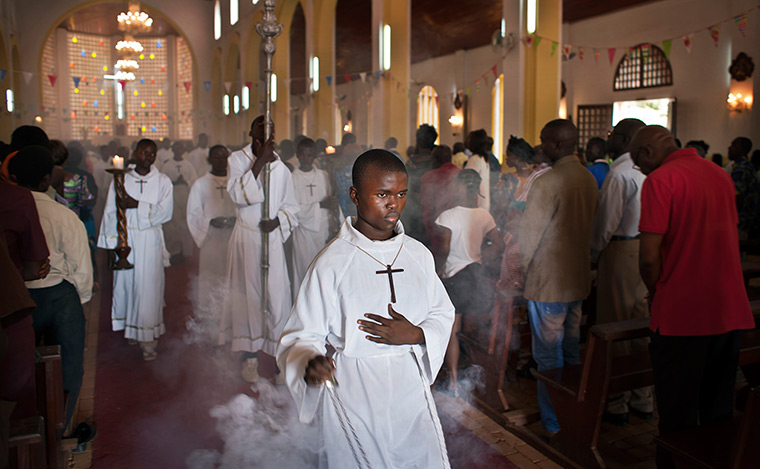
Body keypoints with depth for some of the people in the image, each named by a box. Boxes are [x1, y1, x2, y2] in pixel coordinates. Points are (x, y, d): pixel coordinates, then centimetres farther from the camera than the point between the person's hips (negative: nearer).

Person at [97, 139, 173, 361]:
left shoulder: (163, 182, 6)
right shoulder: (120, 179, 8)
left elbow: (165, 211, -5)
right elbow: (111, 213, 5)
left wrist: (137, 205, -14)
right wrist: (111, 243, -1)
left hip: (150, 241, -1)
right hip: (125, 240, 1)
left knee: (148, 287, -3)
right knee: (125, 283, 3)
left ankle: (148, 340, 2)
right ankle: (130, 329, 21)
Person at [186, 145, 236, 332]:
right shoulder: (200, 184, 8)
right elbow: (193, 215, 4)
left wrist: (235, 220, -8)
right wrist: (211, 222, -13)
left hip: (233, 239, 2)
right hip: (210, 240, -1)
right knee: (208, 282, -4)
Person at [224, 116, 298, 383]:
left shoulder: (281, 168, 7)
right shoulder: (238, 159, 0)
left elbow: (291, 206, 14)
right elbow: (238, 195, -17)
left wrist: (277, 221, -6)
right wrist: (259, 162, -19)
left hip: (272, 238, 2)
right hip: (246, 237, -1)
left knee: (277, 295, -2)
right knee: (248, 294, 4)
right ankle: (250, 357, 16)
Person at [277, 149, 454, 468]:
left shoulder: (418, 254, 3)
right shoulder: (332, 262, -11)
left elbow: (442, 314, 11)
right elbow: (302, 336, -9)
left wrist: (416, 334, -9)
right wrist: (310, 365, -30)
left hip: (411, 387, 4)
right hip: (353, 396, -4)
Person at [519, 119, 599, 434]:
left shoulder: (547, 182, -19)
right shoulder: (589, 179, 5)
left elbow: (529, 234, -14)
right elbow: (592, 228, 13)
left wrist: (524, 268, 0)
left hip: (548, 281, -8)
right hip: (578, 278, 8)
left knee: (548, 355, 4)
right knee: (571, 349, 19)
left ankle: (553, 420, 16)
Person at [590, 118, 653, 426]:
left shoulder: (619, 173, -14)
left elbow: (607, 221, -15)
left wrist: (594, 254, 0)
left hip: (622, 252, -7)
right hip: (648, 251, 8)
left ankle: (616, 405, 11)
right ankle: (643, 401, 25)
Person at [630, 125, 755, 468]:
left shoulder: (659, 180, -11)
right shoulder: (720, 174, 11)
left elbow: (649, 259, -17)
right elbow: (729, 240, 18)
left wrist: (657, 295, 3)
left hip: (681, 316, -7)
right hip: (730, 312, 7)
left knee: (678, 416, 5)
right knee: (719, 416, 18)